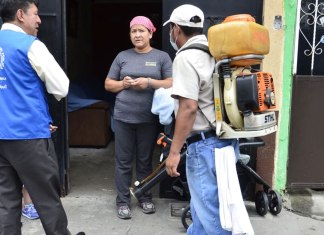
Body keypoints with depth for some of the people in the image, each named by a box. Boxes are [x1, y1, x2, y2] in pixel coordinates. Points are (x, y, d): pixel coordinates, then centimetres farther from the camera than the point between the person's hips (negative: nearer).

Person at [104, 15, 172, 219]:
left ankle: (146, 198, 26)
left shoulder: (162, 57, 4)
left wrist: (149, 83, -15)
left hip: (149, 119, -1)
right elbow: (108, 84, 11)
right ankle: (123, 201, 17)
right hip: (123, 117, 1)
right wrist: (123, 83, -9)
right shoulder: (122, 56, 9)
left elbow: (172, 84, -3)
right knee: (123, 161, 5)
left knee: (145, 161, 11)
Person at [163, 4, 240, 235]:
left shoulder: (186, 57, -14)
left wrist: (174, 151, -19)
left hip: (206, 143, -9)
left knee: (209, 208, 2)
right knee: (204, 201, 22)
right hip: (225, 137, 9)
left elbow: (189, 108, -22)